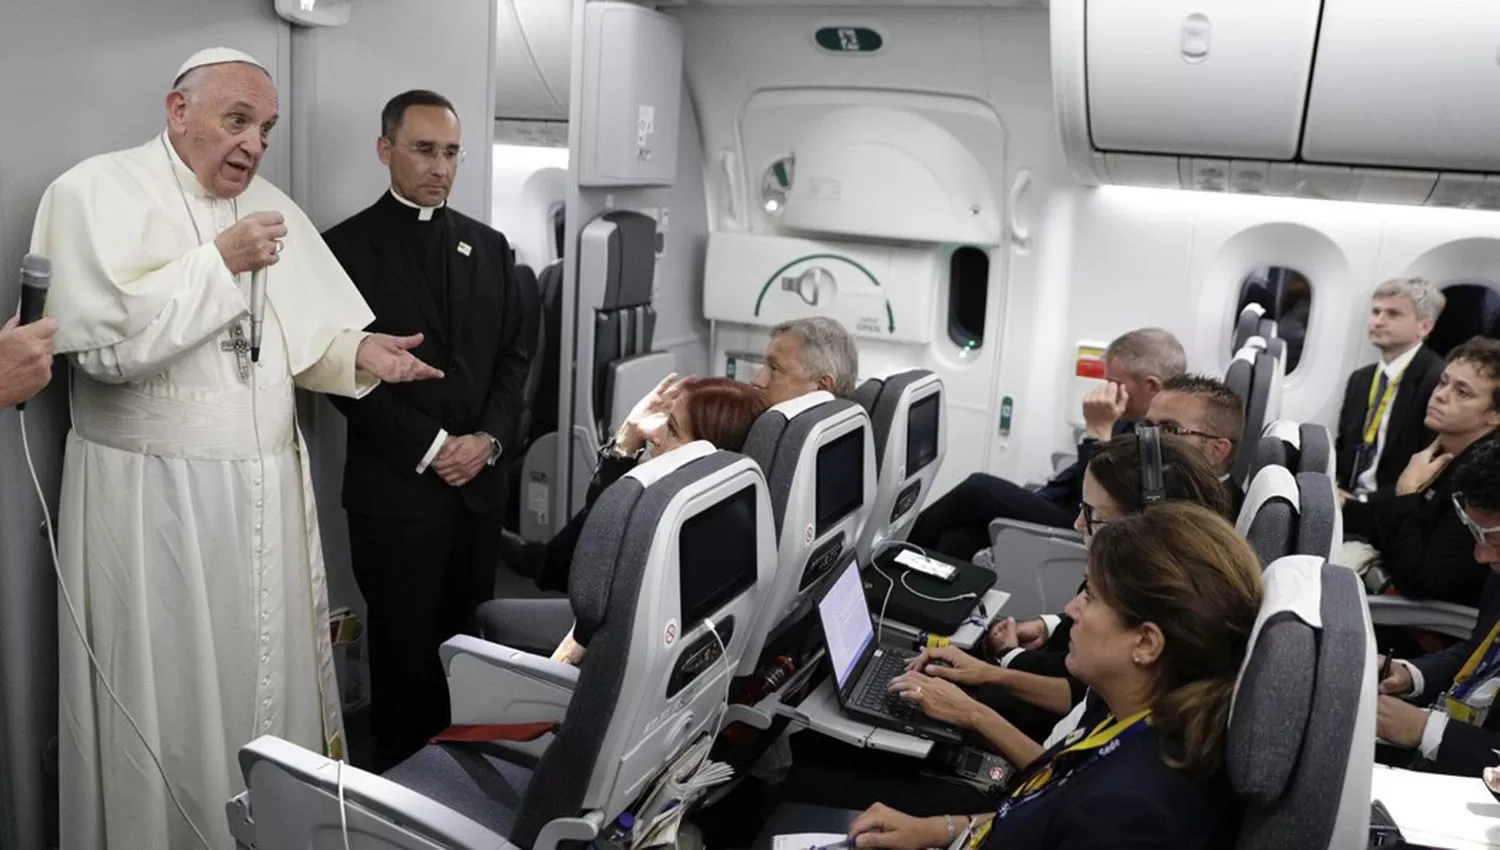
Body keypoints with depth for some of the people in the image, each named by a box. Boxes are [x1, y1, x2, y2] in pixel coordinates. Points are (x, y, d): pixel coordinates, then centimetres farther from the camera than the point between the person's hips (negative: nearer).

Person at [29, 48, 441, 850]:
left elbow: (306, 338, 13)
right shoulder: (96, 191, -8)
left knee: (270, 674, 14)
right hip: (153, 496, -6)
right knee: (167, 695, 5)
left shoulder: (272, 207, 12)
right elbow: (103, 340, -21)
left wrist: (359, 352, -7)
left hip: (267, 488, 6)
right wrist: (220, 262, -19)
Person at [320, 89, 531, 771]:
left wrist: (487, 440, -4)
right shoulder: (346, 246, -2)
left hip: (481, 483, 4)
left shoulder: (488, 246, 11)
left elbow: (513, 355, 10)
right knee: (405, 649, 6)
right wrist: (430, 448, -12)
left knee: (470, 640, 11)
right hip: (396, 487, -4)